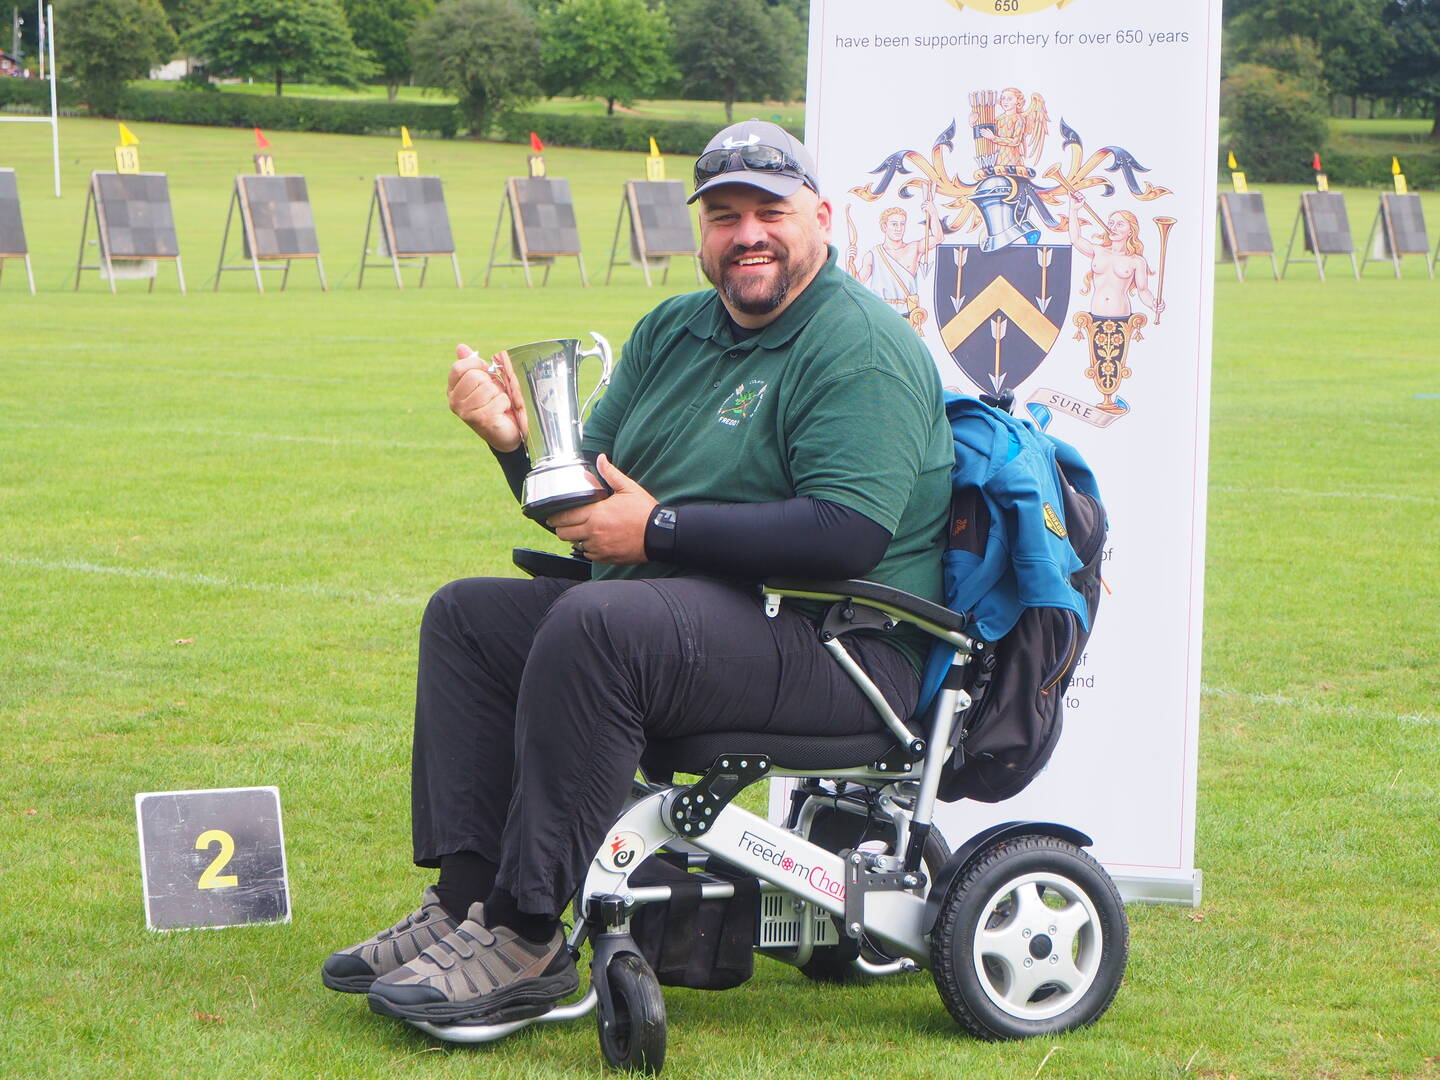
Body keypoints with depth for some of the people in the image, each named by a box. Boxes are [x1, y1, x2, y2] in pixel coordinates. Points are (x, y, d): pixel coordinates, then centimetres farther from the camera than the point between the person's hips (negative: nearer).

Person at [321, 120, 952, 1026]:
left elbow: (848, 535, -25)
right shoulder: (672, 332, 16)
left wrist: (660, 530, -21)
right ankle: (466, 897, -7)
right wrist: (519, 440, -7)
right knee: (468, 615, 5)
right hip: (686, 616, 10)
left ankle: (526, 941, -29)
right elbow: (589, 497, 15)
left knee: (598, 625, -32)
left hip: (837, 647, -10)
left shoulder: (862, 348, -12)